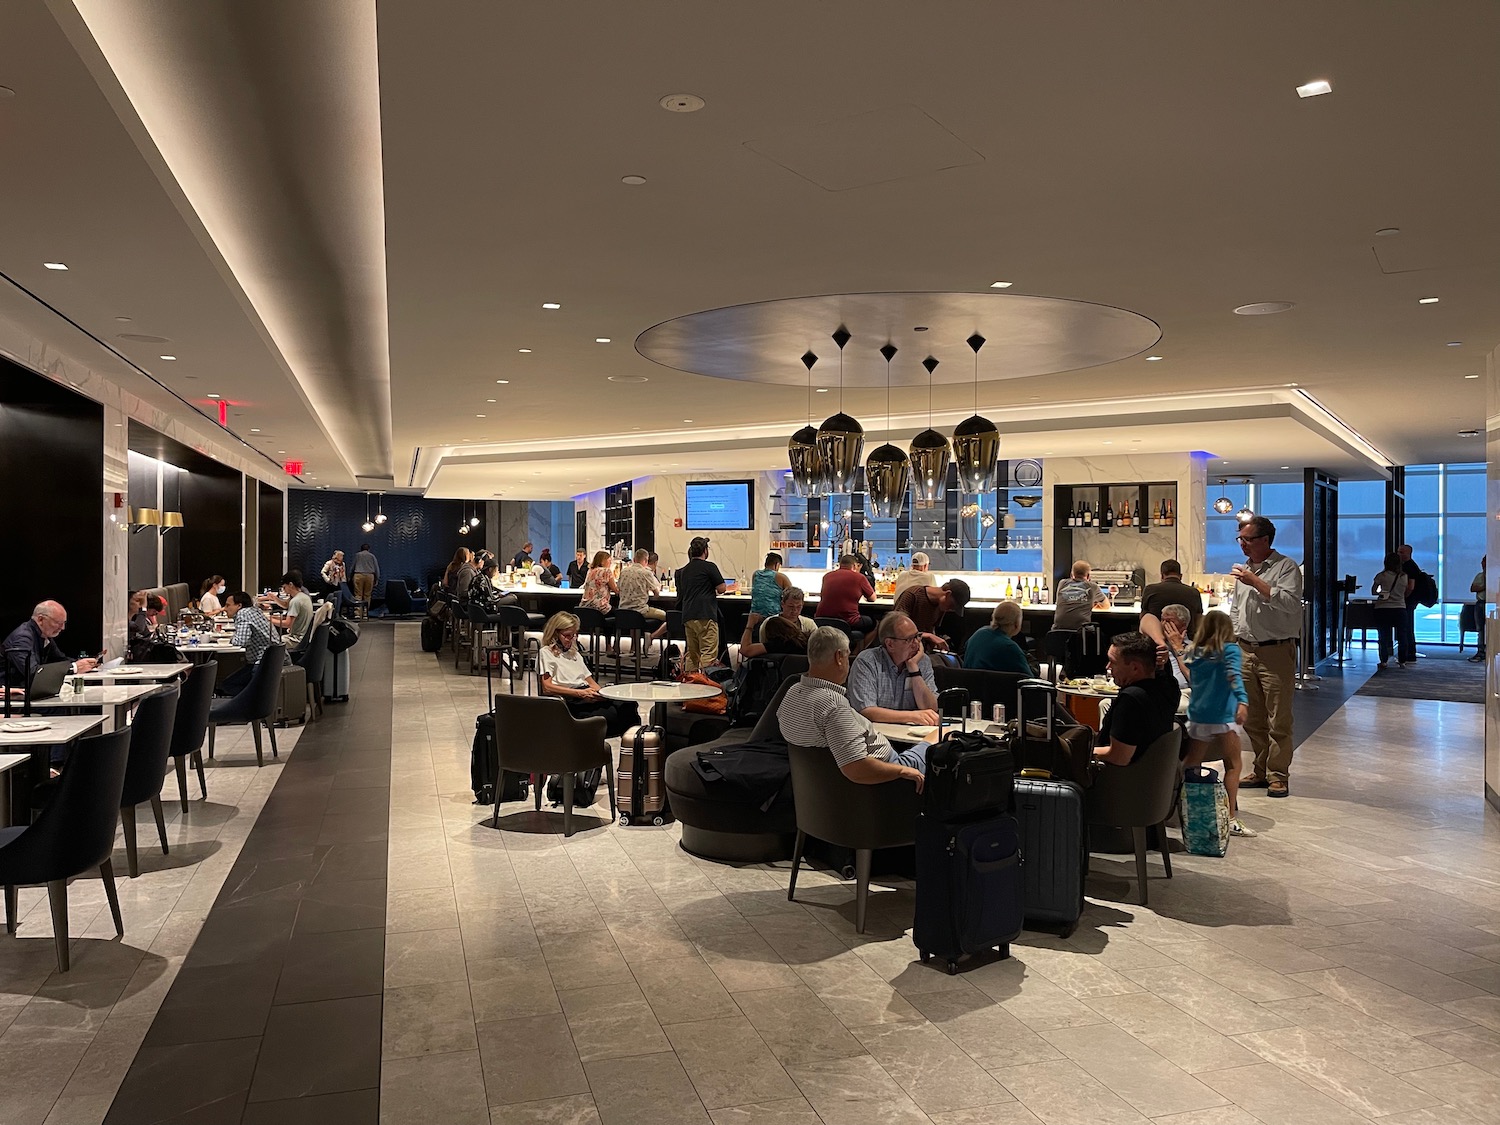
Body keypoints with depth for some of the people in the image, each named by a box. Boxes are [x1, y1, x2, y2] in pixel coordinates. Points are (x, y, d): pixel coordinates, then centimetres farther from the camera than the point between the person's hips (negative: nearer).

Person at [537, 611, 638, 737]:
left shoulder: (575, 653, 32)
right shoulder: (546, 653, 9)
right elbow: (547, 688, -5)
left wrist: (601, 693, 2)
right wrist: (580, 693, -16)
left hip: (587, 696, 7)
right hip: (570, 701, -7)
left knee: (628, 705, -27)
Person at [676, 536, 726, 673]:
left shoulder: (684, 570, 17)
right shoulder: (709, 567, -5)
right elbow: (722, 588, -5)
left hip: (688, 616, 7)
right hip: (705, 615, -7)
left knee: (691, 653, 14)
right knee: (709, 653, -8)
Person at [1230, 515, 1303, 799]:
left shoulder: (1286, 567, -6)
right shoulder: (1245, 569, 16)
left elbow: (1290, 602, -23)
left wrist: (1255, 582, -21)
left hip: (1276, 651, -7)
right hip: (1246, 651, 7)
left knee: (1278, 719, -3)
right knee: (1252, 719, 10)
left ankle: (1277, 775, 6)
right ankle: (1262, 771, 20)